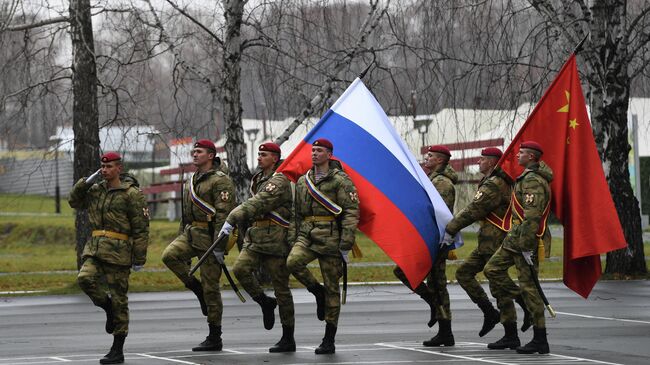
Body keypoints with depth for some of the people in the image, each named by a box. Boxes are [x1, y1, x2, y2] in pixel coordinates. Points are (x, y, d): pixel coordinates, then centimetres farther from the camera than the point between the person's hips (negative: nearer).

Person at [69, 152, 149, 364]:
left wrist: (139, 259, -10)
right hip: (95, 249, 6)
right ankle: (108, 307, 7)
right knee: (85, 278, -22)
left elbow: (141, 229, -7)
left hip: (118, 251, -6)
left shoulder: (132, 194, -6)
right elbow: (74, 202, 21)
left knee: (118, 298, -1)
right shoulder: (96, 189, 13)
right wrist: (87, 181, 7)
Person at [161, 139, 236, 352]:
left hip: (209, 238, -8)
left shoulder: (220, 181, -10)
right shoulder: (191, 183, 17)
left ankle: (214, 338, 3)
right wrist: (181, 241, 21)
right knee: (169, 256, -21)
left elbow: (223, 215, -17)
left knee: (210, 287, -4)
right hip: (191, 234, 8)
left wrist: (219, 247, -22)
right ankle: (197, 289, -1)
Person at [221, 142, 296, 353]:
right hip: (255, 238, 8)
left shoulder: (279, 182, -13)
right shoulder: (258, 180, 17)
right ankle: (265, 303, 6)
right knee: (240, 269, -16)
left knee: (281, 288, -3)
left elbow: (256, 204, -24)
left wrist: (232, 220, -31)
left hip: (275, 240, -8)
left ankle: (288, 339, 3)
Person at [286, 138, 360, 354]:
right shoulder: (303, 181, 15)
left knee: (331, 288, 0)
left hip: (330, 238, -5)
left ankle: (329, 341, 5)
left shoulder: (340, 180, -4)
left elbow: (351, 212, -8)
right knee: (293, 262, -27)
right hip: (307, 236, 5)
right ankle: (317, 292, 1)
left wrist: (346, 245, -14)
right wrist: (296, 239, 18)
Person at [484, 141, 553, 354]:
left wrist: (526, 244, -26)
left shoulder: (533, 181, -17)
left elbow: (532, 215, -25)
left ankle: (540, 341, -4)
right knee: (493, 269, 12)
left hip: (525, 237, -11)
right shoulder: (531, 176, 17)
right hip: (514, 237, 11)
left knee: (528, 285, -8)